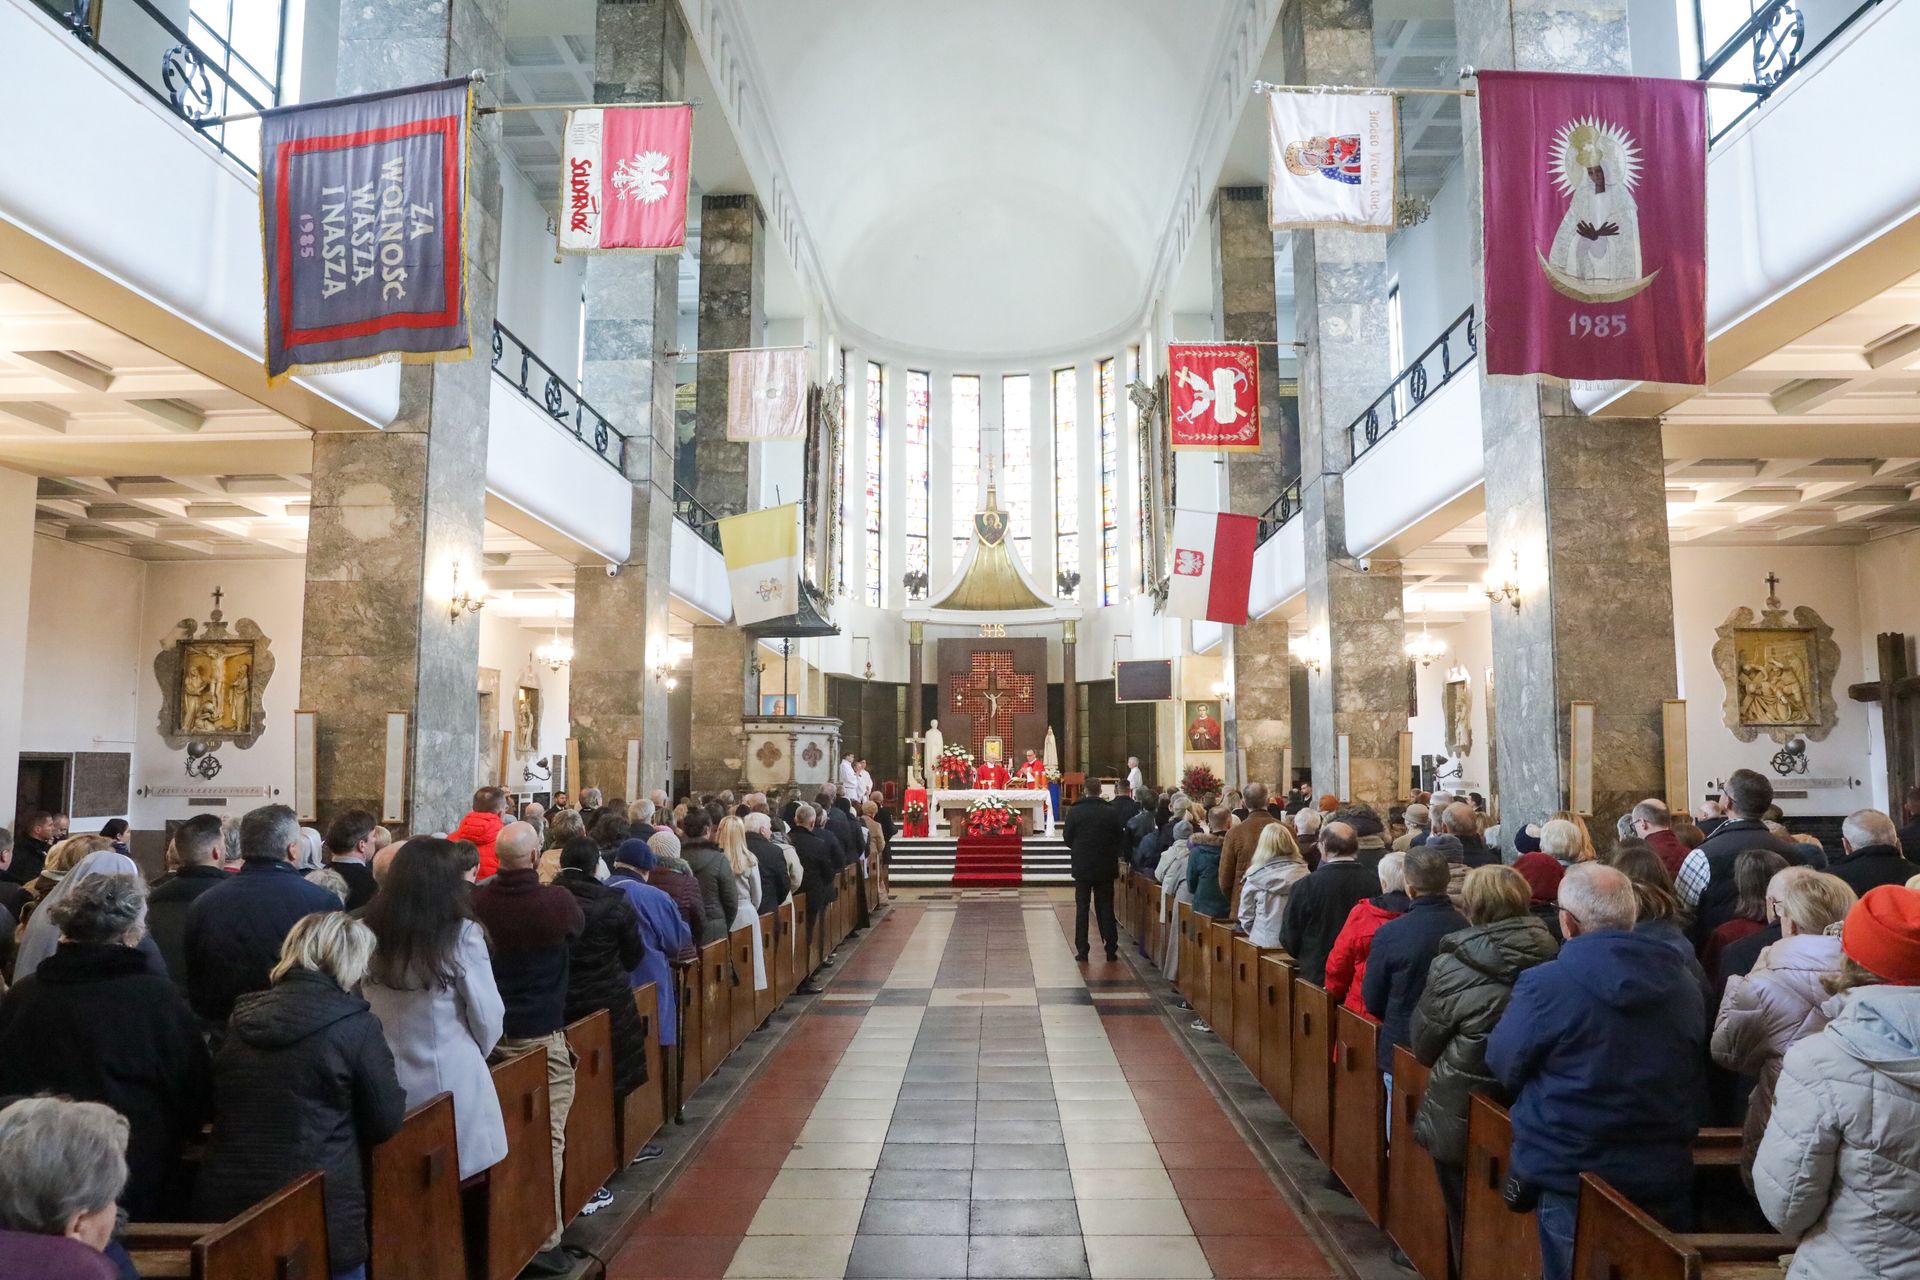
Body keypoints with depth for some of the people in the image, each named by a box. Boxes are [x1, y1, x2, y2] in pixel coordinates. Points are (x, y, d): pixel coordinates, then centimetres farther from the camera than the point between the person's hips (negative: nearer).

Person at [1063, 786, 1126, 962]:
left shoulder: (1074, 811, -10)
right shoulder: (1112, 812, -7)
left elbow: (1067, 838, -2)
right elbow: (1120, 839, 0)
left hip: (1082, 867, -1)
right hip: (1105, 868, 1)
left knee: (1082, 908, 6)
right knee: (1106, 908, 9)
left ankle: (1082, 951, 4)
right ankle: (1111, 950, 9)